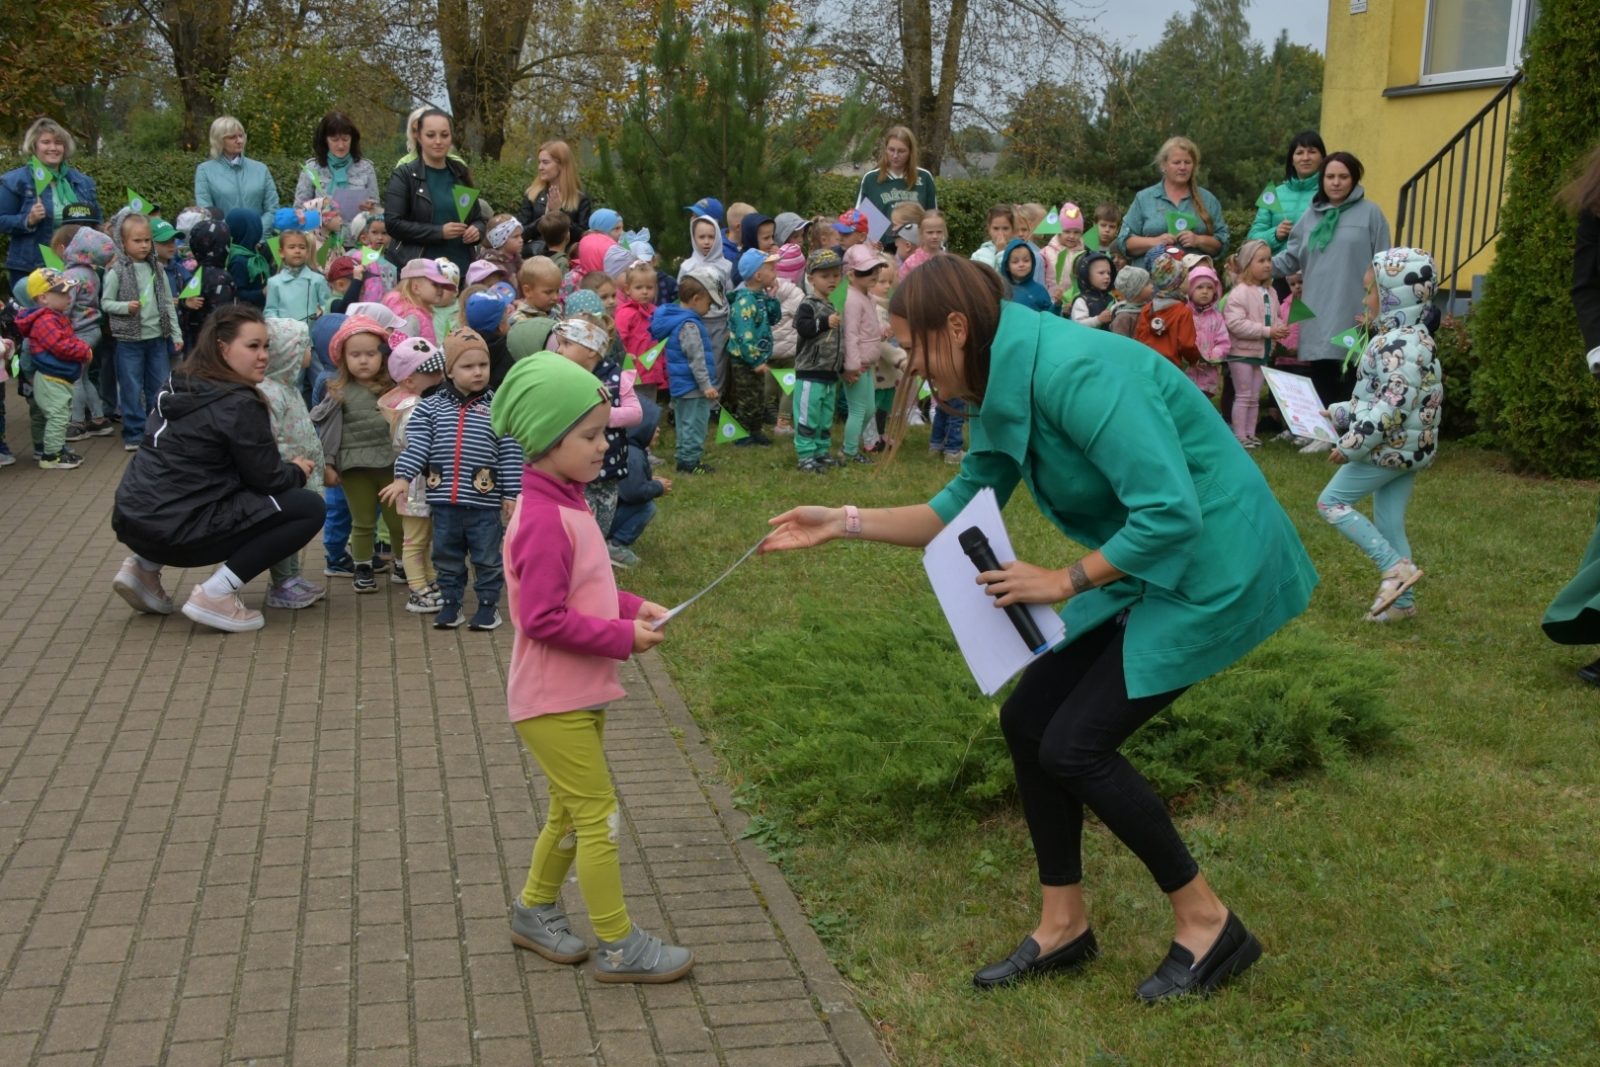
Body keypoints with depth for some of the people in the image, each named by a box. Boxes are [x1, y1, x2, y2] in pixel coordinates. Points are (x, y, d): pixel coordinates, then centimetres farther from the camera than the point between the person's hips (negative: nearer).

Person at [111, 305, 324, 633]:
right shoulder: (238, 405, -13)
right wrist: (297, 471, 13)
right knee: (310, 508, -5)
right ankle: (216, 594, -8)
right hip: (175, 530, -9)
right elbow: (267, 480, -7)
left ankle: (145, 567, 20)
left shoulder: (182, 385, 11)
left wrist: (285, 469, 14)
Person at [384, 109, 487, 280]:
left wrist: (477, 230, -6)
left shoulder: (461, 174, 12)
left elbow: (478, 218, 19)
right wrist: (439, 232, -18)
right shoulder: (404, 175, -1)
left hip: (461, 270, 4)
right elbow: (393, 223, -9)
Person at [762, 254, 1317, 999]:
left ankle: (1208, 925, 10)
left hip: (1212, 567, -9)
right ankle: (1064, 927, 22)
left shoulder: (1076, 374, -27)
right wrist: (844, 524, 7)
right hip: (1148, 570, 9)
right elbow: (961, 511, 13)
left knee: (1075, 744, -9)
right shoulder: (1008, 389, 3)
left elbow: (1171, 514, -29)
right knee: (1029, 719, 7)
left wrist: (1063, 582, -20)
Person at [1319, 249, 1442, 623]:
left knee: (1331, 501, -3)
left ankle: (1396, 566, -7)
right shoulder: (1409, 338, 13)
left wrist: (1352, 445, -23)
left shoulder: (1401, 344, -20)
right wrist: (1339, 414, 22)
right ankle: (1401, 601, 18)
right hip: (1407, 448, 10)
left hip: (1389, 448, -10)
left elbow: (1393, 405, -27)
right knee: (1389, 522, 13)